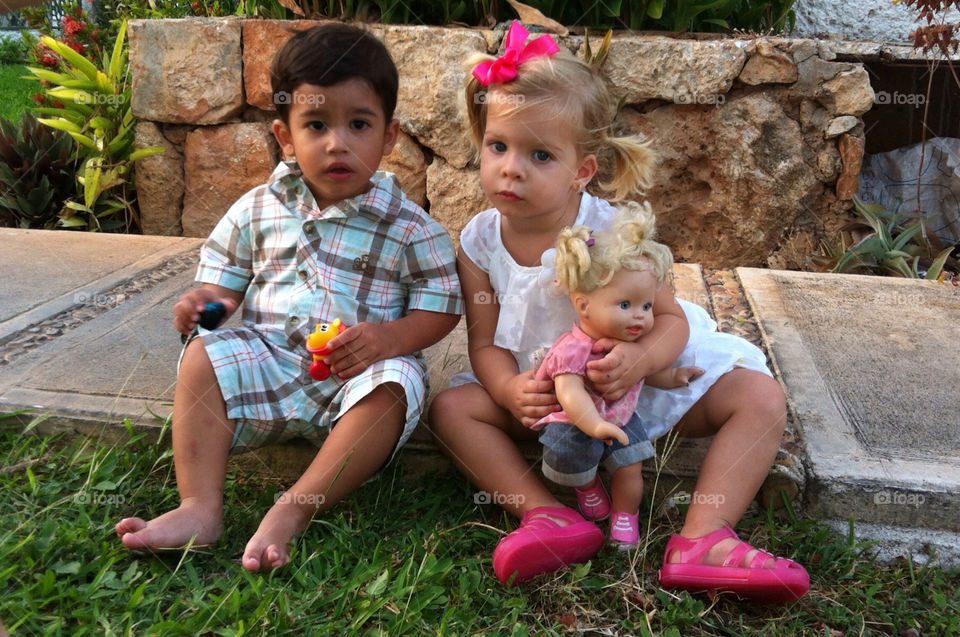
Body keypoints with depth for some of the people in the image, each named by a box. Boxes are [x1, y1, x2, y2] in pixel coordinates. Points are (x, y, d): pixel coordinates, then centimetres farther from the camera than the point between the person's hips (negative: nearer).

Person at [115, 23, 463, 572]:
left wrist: (388, 337, -21)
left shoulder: (410, 228, -3)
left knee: (394, 385, -33)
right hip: (271, 358, 3)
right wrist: (207, 300, -8)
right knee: (205, 356, -19)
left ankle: (295, 509, -32)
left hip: (363, 370, -3)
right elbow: (225, 277, 17)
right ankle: (200, 507, -24)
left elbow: (441, 307, -2)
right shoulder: (259, 209, 7)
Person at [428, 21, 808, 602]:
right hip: (543, 392, 2)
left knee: (761, 397, -17)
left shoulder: (614, 231, -19)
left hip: (640, 378, -1)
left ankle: (703, 539, -24)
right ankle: (551, 518, -24)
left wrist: (641, 357, -39)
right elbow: (485, 342, -8)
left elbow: (671, 318, -15)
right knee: (452, 407, -18)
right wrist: (511, 390, -31)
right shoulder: (480, 243, -12)